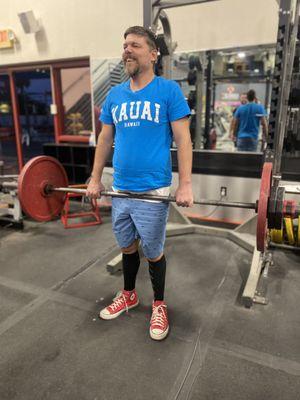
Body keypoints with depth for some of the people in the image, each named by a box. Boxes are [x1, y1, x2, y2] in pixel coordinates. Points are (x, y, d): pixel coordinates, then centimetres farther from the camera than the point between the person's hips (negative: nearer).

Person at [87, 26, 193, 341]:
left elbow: (183, 140, -9)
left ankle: (159, 305, 31)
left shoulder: (169, 91, -5)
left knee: (153, 252, 8)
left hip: (153, 191, -4)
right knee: (127, 247, 18)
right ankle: (128, 294, 41)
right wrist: (95, 179, 10)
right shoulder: (114, 95, 9)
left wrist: (185, 185, -16)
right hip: (120, 190, 5)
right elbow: (105, 139, 13)